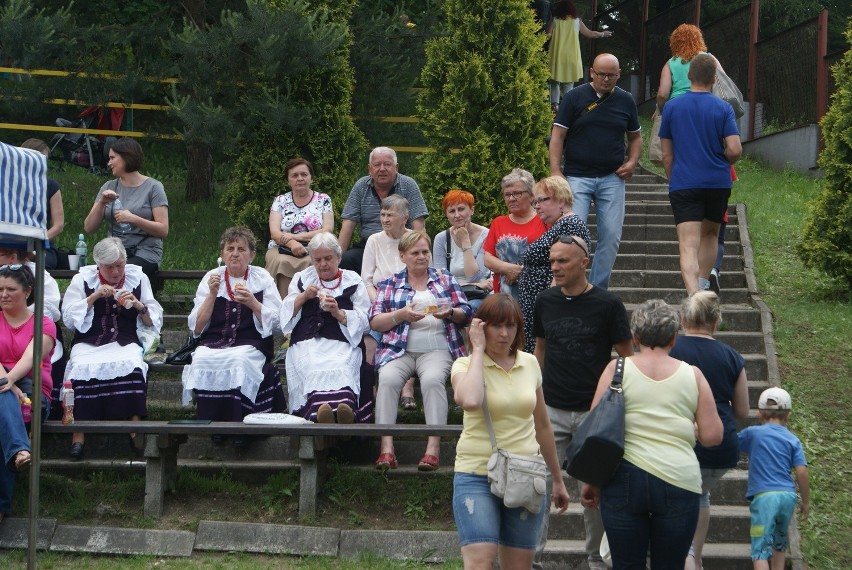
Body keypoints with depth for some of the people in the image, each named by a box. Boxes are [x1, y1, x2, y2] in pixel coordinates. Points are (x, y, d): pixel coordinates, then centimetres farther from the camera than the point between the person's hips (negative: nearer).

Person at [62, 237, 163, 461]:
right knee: (83, 367, -33)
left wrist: (139, 306, -7)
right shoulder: (83, 279, 10)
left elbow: (154, 321, 13)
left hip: (126, 343, 1)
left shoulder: (138, 278, 13)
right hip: (89, 343, 0)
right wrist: (94, 296, -6)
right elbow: (68, 318, 2)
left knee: (132, 365, -33)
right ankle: (79, 435, -33)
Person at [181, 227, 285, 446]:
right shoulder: (211, 277, 13)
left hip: (250, 345, -1)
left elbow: (274, 323, 2)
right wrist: (212, 294, -5)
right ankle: (212, 425, -18)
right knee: (202, 362, -31)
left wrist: (252, 302, -13)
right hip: (212, 344, 2)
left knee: (238, 362, -34)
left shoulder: (262, 278, 11)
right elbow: (196, 327, 5)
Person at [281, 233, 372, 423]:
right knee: (315, 369, -36)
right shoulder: (302, 278, 28)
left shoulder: (353, 281, 19)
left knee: (338, 369, -37)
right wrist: (303, 297, 2)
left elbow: (364, 322, 9)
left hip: (342, 343, -1)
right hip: (307, 342, 1)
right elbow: (285, 314, 19)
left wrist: (338, 313, -7)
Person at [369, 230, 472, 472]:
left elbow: (466, 315, 12)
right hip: (399, 350, 1)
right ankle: (386, 448, -37)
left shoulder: (446, 279, 18)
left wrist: (450, 313, -10)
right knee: (388, 379, -31)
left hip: (437, 349, -1)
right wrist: (402, 314, -10)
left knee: (433, 379, -33)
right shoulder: (390, 284, 17)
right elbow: (374, 321, 6)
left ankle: (433, 447, -38)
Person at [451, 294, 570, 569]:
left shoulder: (530, 364, 9)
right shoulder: (466, 365, -3)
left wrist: (557, 480, 23)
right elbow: (470, 401, -28)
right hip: (477, 476, -4)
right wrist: (478, 350, -15)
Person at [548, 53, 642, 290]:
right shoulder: (575, 97, 0)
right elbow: (558, 136, -2)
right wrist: (555, 171, -11)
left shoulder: (625, 100, 10)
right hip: (577, 177, -3)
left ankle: (598, 290, 12)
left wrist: (632, 162, 3)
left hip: (612, 179, 3)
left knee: (611, 237, 1)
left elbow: (635, 137, 21)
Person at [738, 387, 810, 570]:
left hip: (764, 495, -4)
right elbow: (802, 472, 1)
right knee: (780, 541, 25)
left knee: (761, 547, -8)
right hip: (788, 496, 4)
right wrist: (806, 501, 10)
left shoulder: (752, 433, 3)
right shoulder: (793, 440, 8)